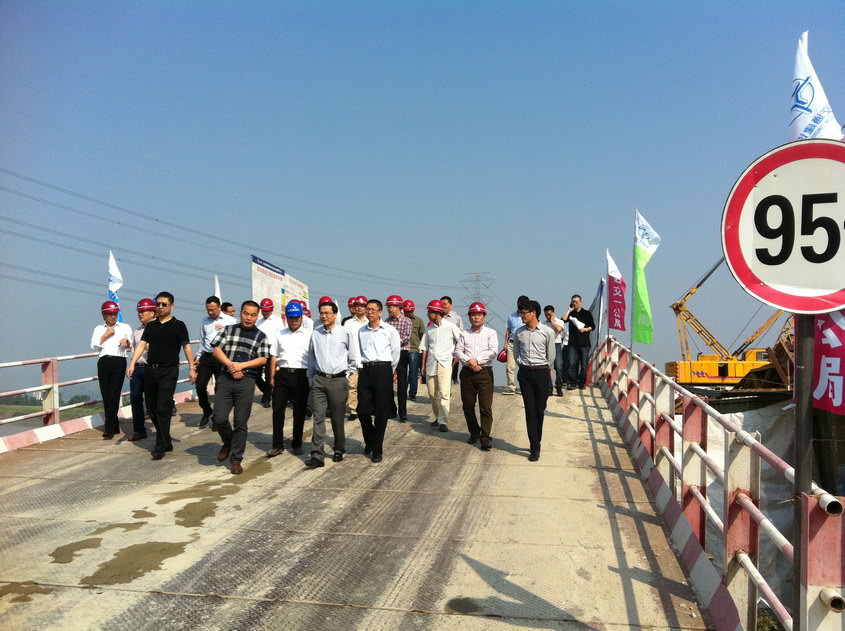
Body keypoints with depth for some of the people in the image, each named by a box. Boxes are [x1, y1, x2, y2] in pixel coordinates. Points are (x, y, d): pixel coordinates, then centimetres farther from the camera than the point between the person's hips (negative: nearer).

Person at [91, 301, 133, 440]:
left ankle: (109, 429, -9)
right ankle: (114, 426, 14)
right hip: (103, 362, 3)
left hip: (119, 361, -2)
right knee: (105, 395, 2)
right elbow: (94, 346, 6)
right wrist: (106, 335, -1)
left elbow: (131, 348, 10)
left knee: (114, 395, -10)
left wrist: (126, 342, -10)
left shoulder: (125, 327, 14)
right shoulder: (99, 329, 18)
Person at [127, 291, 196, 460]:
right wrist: (132, 364, -7)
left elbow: (186, 347, -3)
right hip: (150, 370, 6)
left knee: (162, 408, -12)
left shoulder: (178, 325, 0)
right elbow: (142, 345, 6)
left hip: (168, 371, -5)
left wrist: (192, 368, -11)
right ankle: (166, 442, 21)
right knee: (152, 408, 9)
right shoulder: (150, 326, 13)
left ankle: (160, 446, -7)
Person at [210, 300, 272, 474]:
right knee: (219, 418, -5)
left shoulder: (261, 336, 9)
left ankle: (236, 459, 11)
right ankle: (227, 443, 25)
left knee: (241, 423, 1)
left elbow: (263, 359, 0)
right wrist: (230, 365, -10)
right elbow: (216, 349, 3)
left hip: (246, 381, -1)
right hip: (225, 379, 1)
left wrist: (241, 365, -11)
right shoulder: (228, 329, 11)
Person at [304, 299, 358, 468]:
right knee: (318, 417, -4)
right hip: (319, 379, 2)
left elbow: (353, 359, 7)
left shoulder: (345, 333, -2)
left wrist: (346, 376, 7)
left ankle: (339, 451, 23)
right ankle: (316, 455, -6)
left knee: (337, 418, 6)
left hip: (338, 380, -2)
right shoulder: (315, 334, 5)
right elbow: (311, 359, 14)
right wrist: (311, 379, 12)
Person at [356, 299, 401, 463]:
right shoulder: (361, 331, 10)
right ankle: (369, 441, 27)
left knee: (381, 412, -1)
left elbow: (396, 353, 5)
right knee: (362, 410, 1)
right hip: (366, 370, 4)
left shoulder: (390, 330, -1)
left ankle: (377, 449, 10)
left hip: (383, 370, -3)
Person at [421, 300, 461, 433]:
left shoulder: (450, 326, -4)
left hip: (445, 363, -5)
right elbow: (425, 347, 13)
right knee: (432, 394, 10)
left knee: (444, 394, -10)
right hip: (431, 364, 5)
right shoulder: (429, 328, 9)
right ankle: (438, 417, 26)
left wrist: (457, 355, -1)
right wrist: (423, 365, 11)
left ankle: (443, 421, -7)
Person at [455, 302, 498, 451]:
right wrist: (469, 361, -14)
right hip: (467, 372, 3)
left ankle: (485, 438, -3)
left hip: (485, 372, -3)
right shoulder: (464, 334, 12)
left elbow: (493, 351, -7)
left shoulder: (490, 333, 6)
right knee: (468, 406, 9)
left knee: (486, 407, -7)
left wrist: (477, 360, -14)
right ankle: (474, 433, 27)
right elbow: (458, 351, 2)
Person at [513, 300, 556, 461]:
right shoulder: (519, 332, 3)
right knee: (530, 410, 0)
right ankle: (534, 448, 2)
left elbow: (551, 356, 2)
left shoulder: (547, 332, -6)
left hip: (541, 372, -2)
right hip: (524, 373, 2)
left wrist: (545, 370, 8)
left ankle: (536, 443, 21)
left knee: (540, 410, 5)